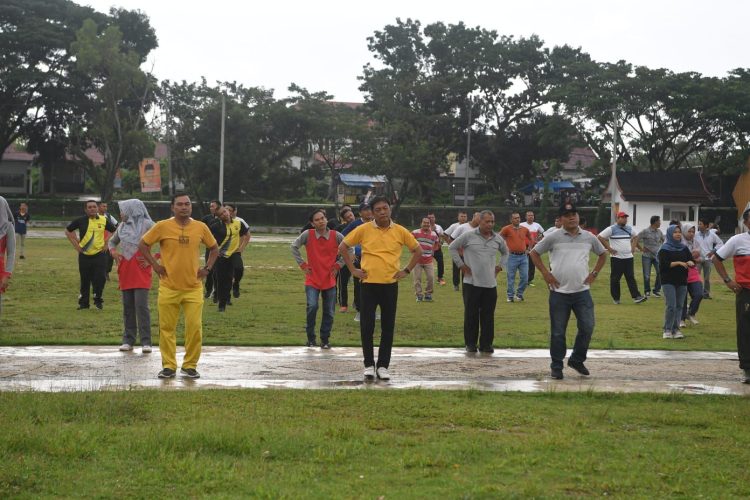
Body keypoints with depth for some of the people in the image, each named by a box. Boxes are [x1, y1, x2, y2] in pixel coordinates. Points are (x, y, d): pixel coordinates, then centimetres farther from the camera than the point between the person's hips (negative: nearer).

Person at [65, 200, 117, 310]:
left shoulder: (104, 221, 1)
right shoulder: (81, 221, 0)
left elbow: (115, 232, 13)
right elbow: (68, 231, 11)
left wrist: (107, 244, 5)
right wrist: (76, 245, 5)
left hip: (99, 254, 0)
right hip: (84, 255, 0)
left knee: (100, 278, -8)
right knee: (85, 280, 7)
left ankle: (98, 299, 13)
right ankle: (83, 302, 19)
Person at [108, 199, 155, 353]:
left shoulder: (147, 224, -6)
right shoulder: (122, 226, 12)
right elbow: (112, 241, 28)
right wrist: (113, 251, 7)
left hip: (141, 272, -6)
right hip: (125, 271, 6)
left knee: (141, 305, -11)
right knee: (127, 306, 7)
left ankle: (146, 342, -9)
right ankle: (128, 340, 13)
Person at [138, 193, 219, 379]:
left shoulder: (201, 227, 3)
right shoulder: (163, 227, -4)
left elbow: (214, 248, 18)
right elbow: (143, 245, 6)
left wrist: (207, 268, 7)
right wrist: (155, 265, 0)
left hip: (193, 287, 1)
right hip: (168, 287, -1)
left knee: (195, 327, -4)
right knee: (167, 328, 3)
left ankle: (190, 366, 9)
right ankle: (169, 366, 13)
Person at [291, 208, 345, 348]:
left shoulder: (336, 236, -5)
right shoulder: (307, 235, -7)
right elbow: (294, 247, 3)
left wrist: (338, 264, 1)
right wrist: (302, 264, -1)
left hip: (329, 280, 2)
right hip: (312, 280, -2)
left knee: (329, 312, 5)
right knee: (312, 307, -18)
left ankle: (325, 339, 20)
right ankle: (310, 338, -1)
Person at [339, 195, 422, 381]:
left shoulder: (400, 231, 0)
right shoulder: (364, 230, -3)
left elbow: (417, 250, 12)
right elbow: (343, 247, 6)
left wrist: (406, 270, 4)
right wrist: (353, 270, 1)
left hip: (390, 285, 1)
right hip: (368, 284, -1)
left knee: (388, 327, 4)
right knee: (367, 327, -2)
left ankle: (383, 366, 12)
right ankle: (369, 365, 10)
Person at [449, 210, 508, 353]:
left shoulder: (498, 239, 8)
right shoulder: (469, 236, -3)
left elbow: (505, 252, 28)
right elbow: (452, 247, 5)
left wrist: (500, 266, 15)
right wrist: (461, 265, 0)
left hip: (490, 283, 3)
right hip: (472, 282, -3)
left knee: (488, 315, 4)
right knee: (471, 314, 2)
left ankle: (486, 344, 11)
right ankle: (470, 343, 11)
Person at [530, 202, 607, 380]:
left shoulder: (589, 237, 6)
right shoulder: (553, 237, -3)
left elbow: (602, 254, 21)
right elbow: (535, 253, 5)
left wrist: (594, 274, 10)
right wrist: (546, 274, -2)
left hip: (582, 291, 2)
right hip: (559, 292, -2)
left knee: (587, 327, -3)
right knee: (558, 331, 4)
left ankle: (577, 360, 18)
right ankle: (556, 366, 15)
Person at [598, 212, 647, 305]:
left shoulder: (629, 228, 12)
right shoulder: (612, 229, -7)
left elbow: (634, 237, 31)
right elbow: (600, 237, -9)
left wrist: (633, 246, 15)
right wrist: (609, 248, -11)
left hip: (628, 257, 5)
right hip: (617, 258, -5)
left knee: (631, 277, 0)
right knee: (615, 278, 1)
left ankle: (636, 297, -6)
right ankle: (616, 298, 9)